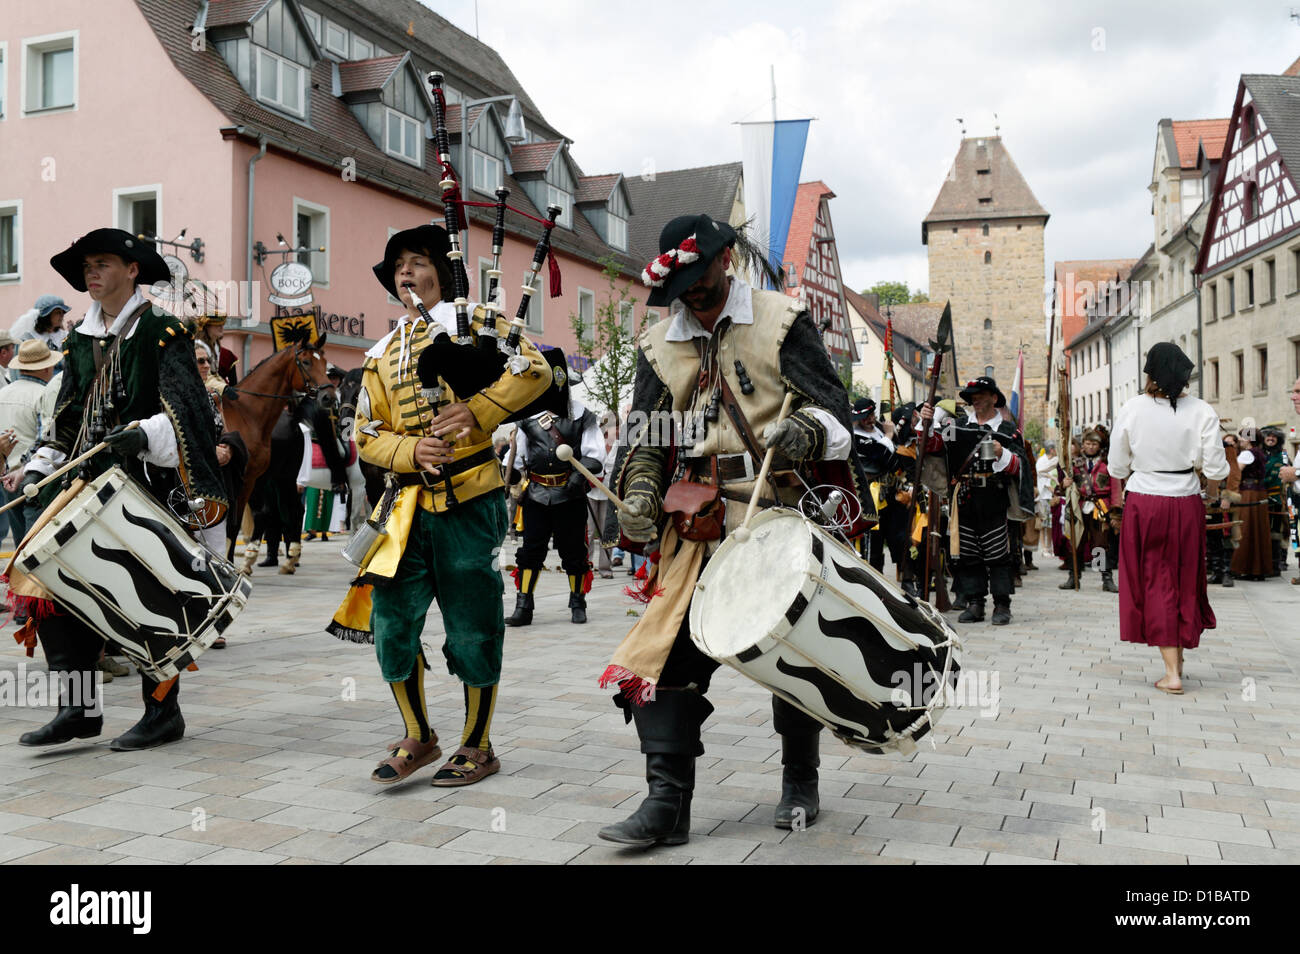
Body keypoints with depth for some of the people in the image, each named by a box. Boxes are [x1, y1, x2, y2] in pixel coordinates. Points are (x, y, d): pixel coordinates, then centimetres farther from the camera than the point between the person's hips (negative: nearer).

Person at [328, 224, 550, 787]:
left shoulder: (474, 325, 4)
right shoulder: (382, 355, 18)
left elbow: (535, 370, -11)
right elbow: (367, 437, 13)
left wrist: (474, 411, -23)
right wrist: (413, 450, -9)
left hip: (469, 499, -4)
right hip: (407, 504, 5)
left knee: (473, 627, 2)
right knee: (390, 620, 0)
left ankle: (478, 747, 18)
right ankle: (419, 739, 19)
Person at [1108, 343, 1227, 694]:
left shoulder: (1132, 408, -7)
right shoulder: (1201, 411, -7)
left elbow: (1117, 465, -1)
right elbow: (1215, 467, -7)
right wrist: (1213, 488, 15)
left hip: (1142, 502, -1)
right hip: (1185, 503, 1)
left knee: (1154, 581, 5)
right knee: (1184, 579, 16)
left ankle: (1171, 671, 1)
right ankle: (1179, 654, 29)